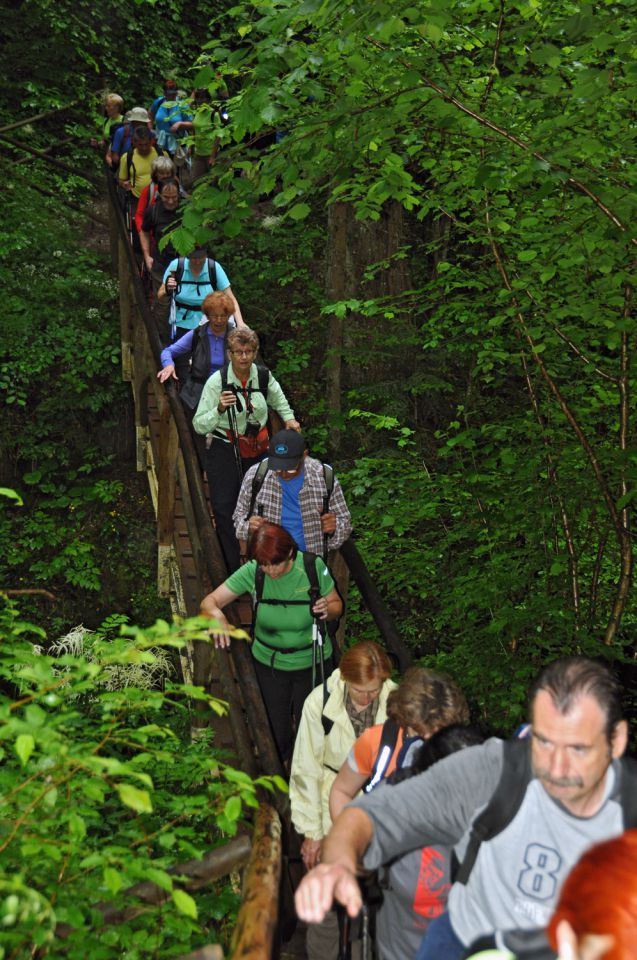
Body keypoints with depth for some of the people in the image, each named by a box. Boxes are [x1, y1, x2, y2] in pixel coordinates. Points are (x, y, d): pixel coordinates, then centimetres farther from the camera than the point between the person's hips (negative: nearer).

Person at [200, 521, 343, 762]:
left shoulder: (313, 566, -21)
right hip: (269, 663, 1)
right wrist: (217, 615, -43)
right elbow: (209, 602, -19)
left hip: (312, 662, 0)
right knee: (276, 732, 13)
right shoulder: (252, 571, -21)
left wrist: (327, 610, -30)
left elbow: (337, 605, -6)